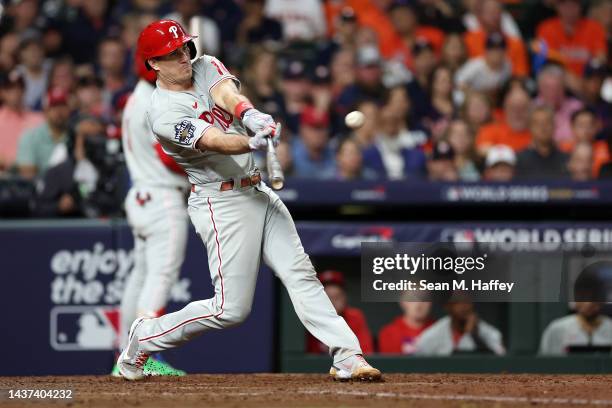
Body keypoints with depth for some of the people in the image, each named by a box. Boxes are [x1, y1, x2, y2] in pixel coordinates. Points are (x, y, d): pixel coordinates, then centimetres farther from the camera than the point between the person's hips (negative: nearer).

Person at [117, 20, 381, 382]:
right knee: (231, 309, -5)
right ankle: (145, 337, 12)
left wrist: (252, 115, -40)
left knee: (300, 273, -2)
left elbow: (228, 95, -17)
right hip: (223, 203, -7)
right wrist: (253, 143, -51)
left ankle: (347, 356, -6)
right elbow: (214, 141, -31)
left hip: (258, 192, 7)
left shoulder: (206, 67, 5)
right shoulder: (165, 113, -16)